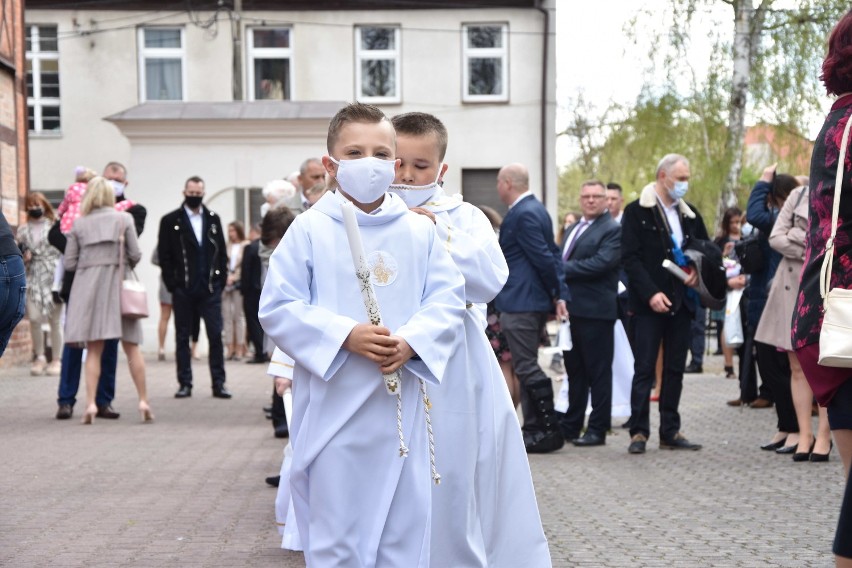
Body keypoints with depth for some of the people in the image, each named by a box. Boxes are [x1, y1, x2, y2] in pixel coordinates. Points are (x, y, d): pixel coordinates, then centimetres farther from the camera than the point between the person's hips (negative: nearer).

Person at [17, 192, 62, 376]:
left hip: (52, 276, -2)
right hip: (33, 277, 2)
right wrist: (22, 256, -6)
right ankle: (40, 358, 9)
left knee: (54, 319, -1)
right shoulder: (23, 230, 12)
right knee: (34, 318, -6)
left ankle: (56, 360, 8)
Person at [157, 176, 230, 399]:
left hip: (210, 288, 2)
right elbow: (164, 255, 0)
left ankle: (218, 383, 4)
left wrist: (221, 279, 3)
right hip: (183, 289, -1)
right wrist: (172, 284, -6)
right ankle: (185, 383, 11)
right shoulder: (170, 221, 2)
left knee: (216, 335, -1)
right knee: (182, 337, 5)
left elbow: (222, 251, 11)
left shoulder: (213, 219, 11)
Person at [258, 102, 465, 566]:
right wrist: (346, 335, -18)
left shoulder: (420, 231, 6)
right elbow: (277, 308, -6)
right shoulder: (310, 230, -2)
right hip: (333, 413, -2)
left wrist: (411, 341, -15)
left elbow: (448, 300, 4)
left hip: (401, 413, 3)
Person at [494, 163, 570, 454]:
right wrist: (560, 294, 5)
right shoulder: (535, 209, 14)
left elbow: (545, 258, -20)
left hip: (520, 304, -10)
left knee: (527, 368, -5)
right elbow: (552, 255, 11)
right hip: (535, 302, 10)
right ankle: (534, 429, 21)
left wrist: (556, 293, -6)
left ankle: (549, 431, 0)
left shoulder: (522, 214, -17)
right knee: (528, 367, 15)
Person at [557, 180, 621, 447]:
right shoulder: (572, 229, 20)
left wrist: (563, 269, -17)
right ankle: (571, 425, 24)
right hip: (571, 309, 8)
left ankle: (598, 429, 6)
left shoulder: (612, 230, -7)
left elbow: (602, 262, -20)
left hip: (596, 310, -8)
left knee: (598, 372, 0)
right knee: (574, 370, 15)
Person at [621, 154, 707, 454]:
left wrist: (697, 272, 0)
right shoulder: (637, 212, -3)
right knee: (644, 368, -5)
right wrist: (650, 293, -18)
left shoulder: (689, 213, 14)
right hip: (649, 303, -6)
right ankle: (639, 432, -1)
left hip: (681, 302, 6)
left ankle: (670, 431, 14)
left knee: (675, 369, 8)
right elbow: (630, 257, -9)